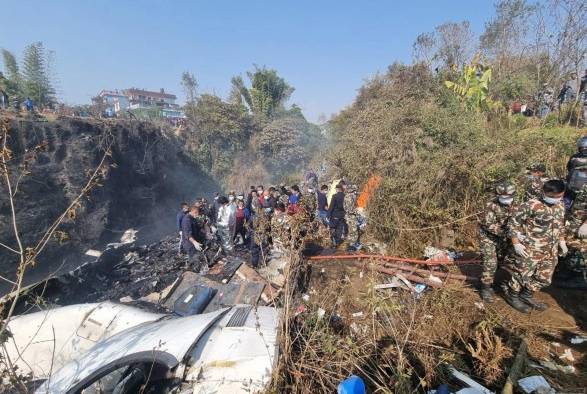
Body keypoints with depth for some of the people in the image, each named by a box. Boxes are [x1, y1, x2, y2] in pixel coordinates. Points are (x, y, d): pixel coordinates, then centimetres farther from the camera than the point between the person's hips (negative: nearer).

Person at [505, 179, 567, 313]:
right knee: (522, 275, 4)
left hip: (550, 251, 7)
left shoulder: (560, 206, 5)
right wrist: (516, 243, -16)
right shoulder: (531, 206, -19)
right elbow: (514, 222, -14)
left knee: (544, 278, 18)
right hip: (530, 249, -7)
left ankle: (527, 295, 37)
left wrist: (562, 242, 16)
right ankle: (512, 296, 26)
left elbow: (560, 225, 22)